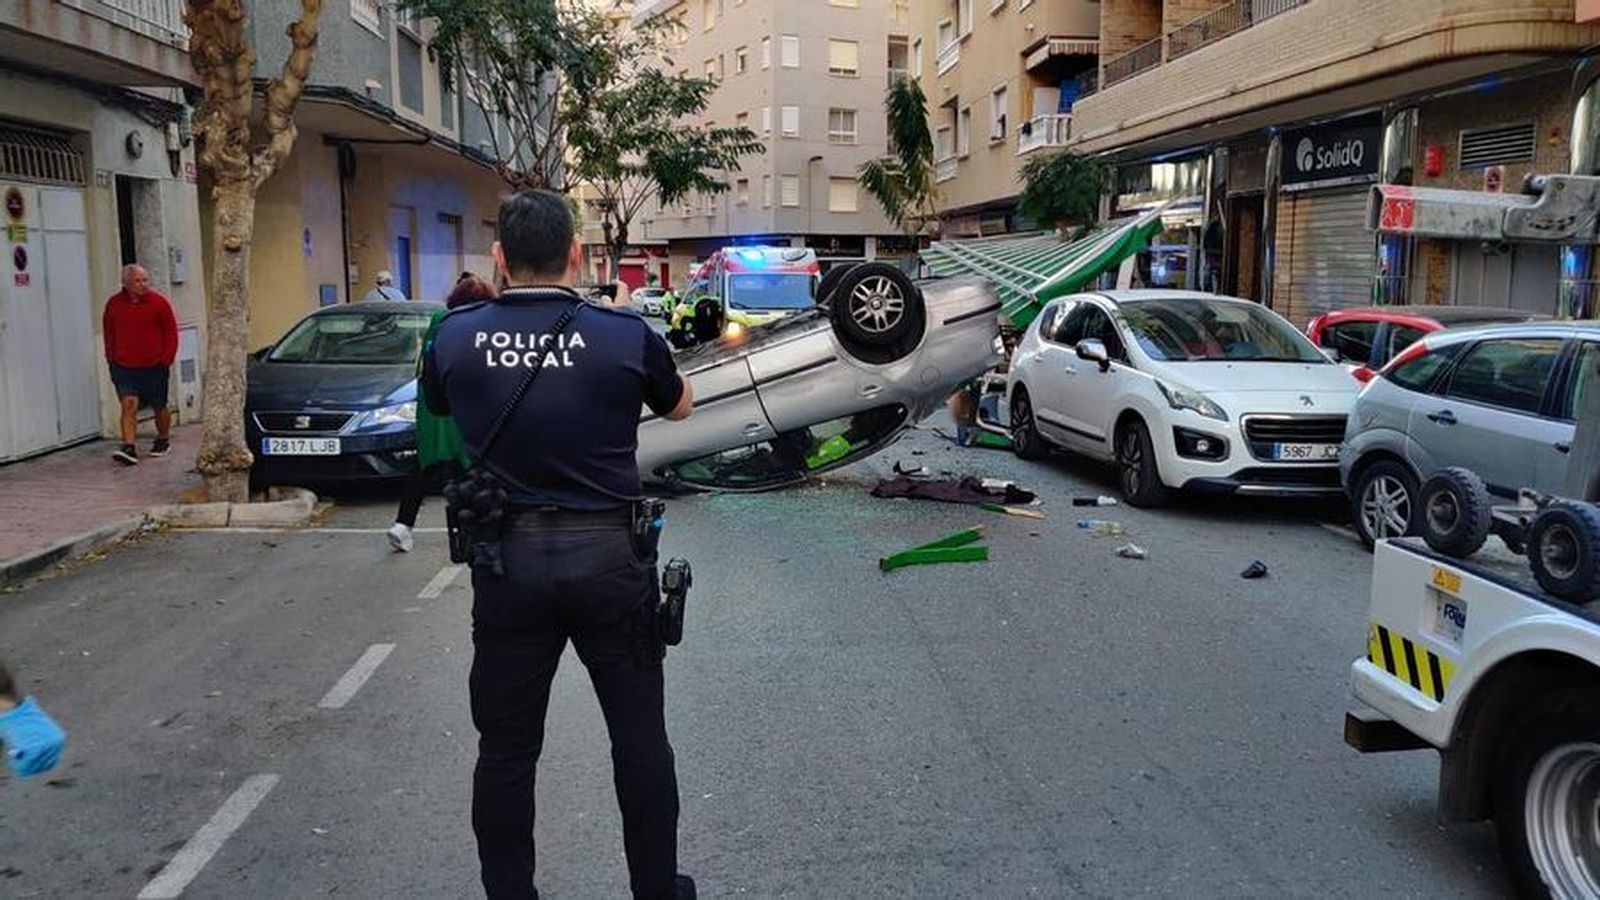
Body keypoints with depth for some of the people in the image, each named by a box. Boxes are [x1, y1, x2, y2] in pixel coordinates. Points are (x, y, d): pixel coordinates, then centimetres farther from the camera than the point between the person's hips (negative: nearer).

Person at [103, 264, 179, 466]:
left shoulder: (159, 302, -4)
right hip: (124, 368, 1)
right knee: (129, 405, -10)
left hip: (154, 367, -1)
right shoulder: (114, 304, 3)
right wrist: (111, 360, 8)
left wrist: (166, 360, -4)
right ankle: (129, 448, -17)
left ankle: (163, 440, 32)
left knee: (159, 407, 11)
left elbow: (171, 333, 0)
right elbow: (108, 334, 13)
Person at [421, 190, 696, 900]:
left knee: (507, 747, 13)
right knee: (639, 735, 14)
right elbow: (679, 407, 11)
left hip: (506, 557, 1)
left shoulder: (456, 337, -4)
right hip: (608, 554, -1)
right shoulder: (624, 334, -9)